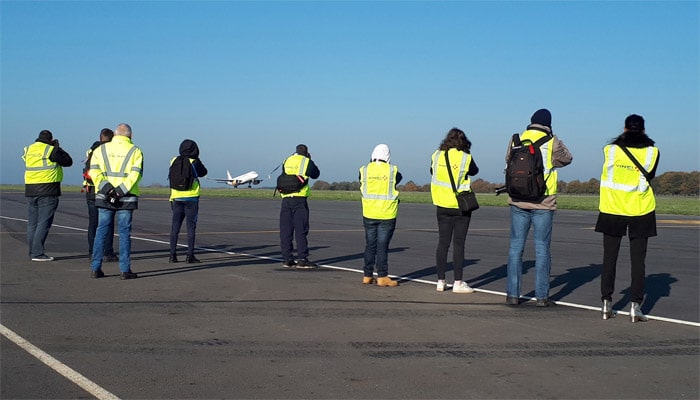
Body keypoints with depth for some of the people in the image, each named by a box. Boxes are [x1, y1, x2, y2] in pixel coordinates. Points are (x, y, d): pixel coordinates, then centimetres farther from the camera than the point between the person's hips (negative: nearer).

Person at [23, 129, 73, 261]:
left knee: (32, 222, 11)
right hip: (47, 192, -7)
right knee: (44, 223, -5)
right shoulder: (51, 150, -8)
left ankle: (32, 252, 14)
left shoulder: (29, 149, 11)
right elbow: (68, 161, -2)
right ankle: (37, 253, -8)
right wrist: (57, 147, 9)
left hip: (30, 190, 7)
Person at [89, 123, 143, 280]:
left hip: (104, 197, 2)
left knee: (101, 231, 9)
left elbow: (94, 171, -4)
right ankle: (125, 270, 1)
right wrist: (120, 191, -15)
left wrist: (107, 188, -11)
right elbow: (135, 174, -12)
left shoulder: (101, 149, 9)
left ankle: (96, 268, 9)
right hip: (127, 199, -2)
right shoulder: (135, 151, 2)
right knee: (124, 233, 2)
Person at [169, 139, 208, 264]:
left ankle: (173, 254, 7)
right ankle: (190, 255, -1)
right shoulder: (194, 162, -9)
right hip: (191, 198, -4)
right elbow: (203, 173, 9)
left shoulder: (174, 161, 4)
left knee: (175, 226, 8)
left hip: (177, 198, 4)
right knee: (191, 227, 1)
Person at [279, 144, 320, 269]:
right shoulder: (306, 161, 0)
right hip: (299, 199, -5)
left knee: (285, 230, 7)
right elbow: (315, 174, 14)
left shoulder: (286, 161, 13)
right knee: (301, 230, -3)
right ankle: (302, 259, -5)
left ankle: (287, 259, 9)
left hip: (285, 199, 5)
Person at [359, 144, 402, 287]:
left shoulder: (365, 170, -1)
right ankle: (382, 277, -1)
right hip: (387, 214, -2)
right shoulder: (392, 171, -6)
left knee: (370, 245, 11)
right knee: (382, 246, -1)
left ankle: (367, 276, 15)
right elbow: (399, 178, 14)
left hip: (369, 214, 3)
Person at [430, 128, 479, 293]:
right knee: (458, 244, -1)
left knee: (443, 243, 8)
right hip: (461, 206, -3)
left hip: (442, 206, 3)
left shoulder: (437, 156, 0)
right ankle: (458, 283, 1)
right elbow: (474, 171, 8)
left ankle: (441, 281, 11)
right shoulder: (465, 158, -10)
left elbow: (432, 172, 16)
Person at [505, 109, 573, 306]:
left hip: (518, 202, 2)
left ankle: (512, 294, 8)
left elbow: (508, 160, 16)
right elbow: (567, 158, 12)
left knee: (516, 247, 8)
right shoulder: (552, 142, -5)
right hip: (543, 203, -2)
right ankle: (541, 296, 6)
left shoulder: (516, 140, 2)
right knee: (542, 249, 5)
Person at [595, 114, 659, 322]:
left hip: (612, 210, 1)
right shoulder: (652, 152, -2)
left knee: (609, 259, 9)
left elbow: (609, 174, 7)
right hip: (640, 211, -1)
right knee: (638, 260, 3)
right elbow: (650, 176, 6)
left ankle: (606, 303, 9)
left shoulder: (610, 150, 0)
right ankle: (635, 305, -2)